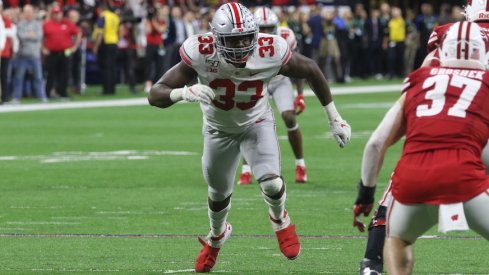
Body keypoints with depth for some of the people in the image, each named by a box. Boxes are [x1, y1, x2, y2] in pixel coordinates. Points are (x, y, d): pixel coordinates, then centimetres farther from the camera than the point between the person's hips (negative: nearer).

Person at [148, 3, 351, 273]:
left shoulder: (270, 53, -33)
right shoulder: (201, 54, -35)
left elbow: (311, 70, -11)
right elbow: (155, 95, -33)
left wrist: (334, 118, -3)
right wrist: (185, 93, -56)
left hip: (256, 124, -1)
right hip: (219, 129, 1)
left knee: (271, 183, -22)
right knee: (218, 195, 18)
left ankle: (279, 219, 15)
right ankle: (217, 236, 54)